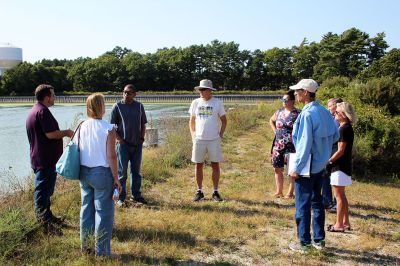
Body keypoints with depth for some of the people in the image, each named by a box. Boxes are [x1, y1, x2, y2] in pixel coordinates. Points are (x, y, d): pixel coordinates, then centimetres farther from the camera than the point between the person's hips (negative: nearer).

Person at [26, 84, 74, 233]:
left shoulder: (35, 110, 16)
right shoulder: (43, 111, -18)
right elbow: (51, 134, -24)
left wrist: (63, 133, 18)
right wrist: (66, 133, -9)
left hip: (39, 158, 11)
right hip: (45, 159, -11)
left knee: (45, 190, 20)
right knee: (43, 190, -5)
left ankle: (47, 217, 32)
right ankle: (45, 222, 1)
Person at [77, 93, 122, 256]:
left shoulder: (82, 127, 1)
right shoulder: (108, 129, -15)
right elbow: (111, 156, -15)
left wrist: (80, 175, 18)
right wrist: (116, 178, -7)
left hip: (84, 173, 6)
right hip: (102, 173, -6)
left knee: (86, 208, 18)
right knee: (103, 211, 6)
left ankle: (85, 246, 29)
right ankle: (101, 251, 13)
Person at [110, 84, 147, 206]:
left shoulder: (139, 106, 6)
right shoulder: (117, 106, -3)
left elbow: (143, 124, 13)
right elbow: (112, 126, -2)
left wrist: (142, 138, 2)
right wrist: (119, 139, -11)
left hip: (137, 144, 3)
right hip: (123, 144, -3)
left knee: (136, 171, 12)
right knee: (122, 172, 3)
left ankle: (136, 195, 24)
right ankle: (121, 197, 12)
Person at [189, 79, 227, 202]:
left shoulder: (217, 103, 0)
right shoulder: (195, 103, 6)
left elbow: (224, 120, 7)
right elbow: (192, 121, 14)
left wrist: (221, 134, 0)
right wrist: (193, 135, 4)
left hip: (214, 140, -2)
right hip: (199, 139, 2)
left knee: (215, 165, 2)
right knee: (198, 165, 5)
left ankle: (215, 192, 12)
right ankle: (199, 191, 16)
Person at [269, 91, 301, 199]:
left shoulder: (297, 114, -8)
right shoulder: (279, 112, 9)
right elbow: (271, 120, 26)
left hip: (291, 146, -6)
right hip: (278, 145, 6)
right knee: (277, 168, 9)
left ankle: (290, 193, 12)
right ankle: (279, 191, 21)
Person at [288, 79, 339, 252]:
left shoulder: (307, 114, -20)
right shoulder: (324, 112, 4)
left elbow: (305, 144, -21)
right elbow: (335, 136, 12)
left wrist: (296, 169, -16)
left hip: (306, 167, -8)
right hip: (320, 165, 8)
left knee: (302, 206, 3)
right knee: (317, 202, 17)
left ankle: (304, 243, 13)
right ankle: (319, 240, 26)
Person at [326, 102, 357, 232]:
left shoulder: (344, 128, -17)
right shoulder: (346, 127, 13)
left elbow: (340, 151, -20)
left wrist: (328, 161, -11)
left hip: (340, 167, -10)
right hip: (343, 166, 10)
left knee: (339, 196, -3)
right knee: (341, 195, 16)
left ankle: (339, 225, 4)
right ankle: (345, 222, 23)